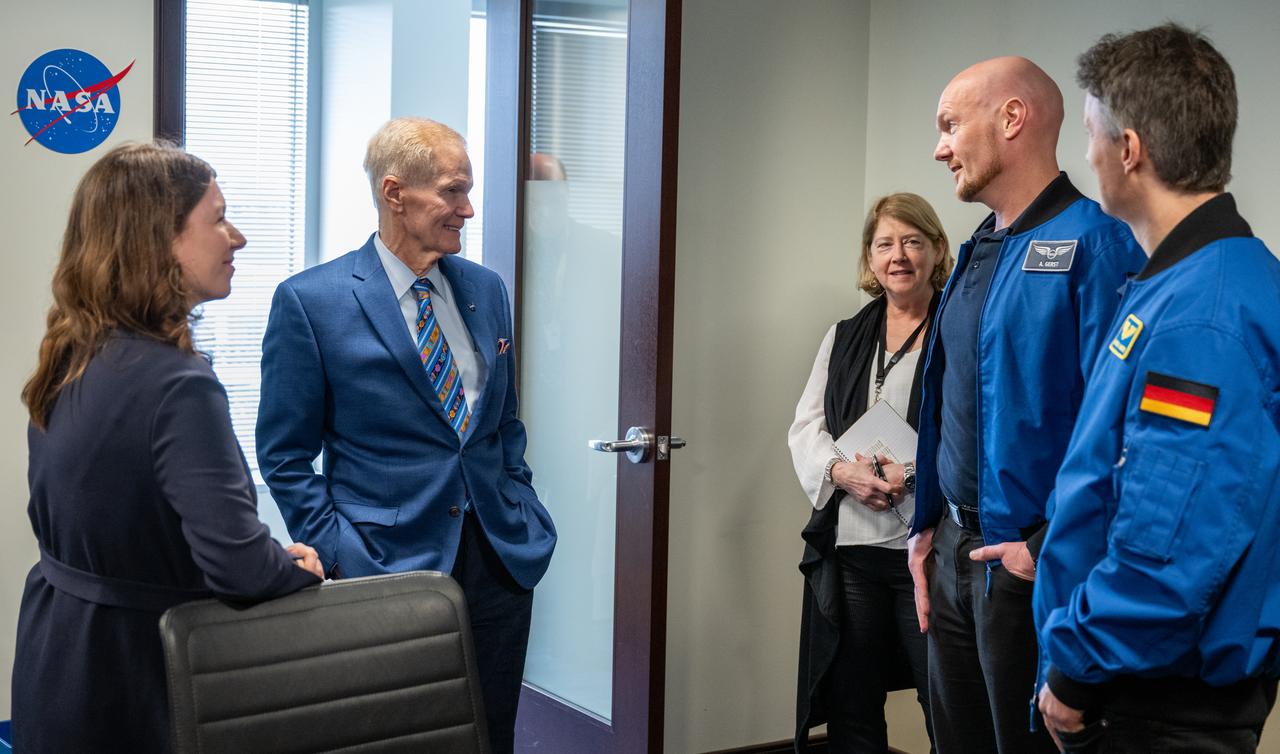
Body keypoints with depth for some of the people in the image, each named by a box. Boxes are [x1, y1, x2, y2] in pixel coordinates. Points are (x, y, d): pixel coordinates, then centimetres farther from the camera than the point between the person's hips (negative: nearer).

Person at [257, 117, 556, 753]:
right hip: (390, 569, -4)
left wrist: (525, 515, 9)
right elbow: (286, 456, -5)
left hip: (501, 559, 5)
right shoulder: (309, 301, -8)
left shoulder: (486, 289, 9)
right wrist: (339, 556, -11)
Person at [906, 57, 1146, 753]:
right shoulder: (977, 251, 12)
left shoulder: (1094, 243, -15)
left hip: (1030, 564, -8)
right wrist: (926, 527, 13)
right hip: (953, 552, 8)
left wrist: (1051, 552, -20)